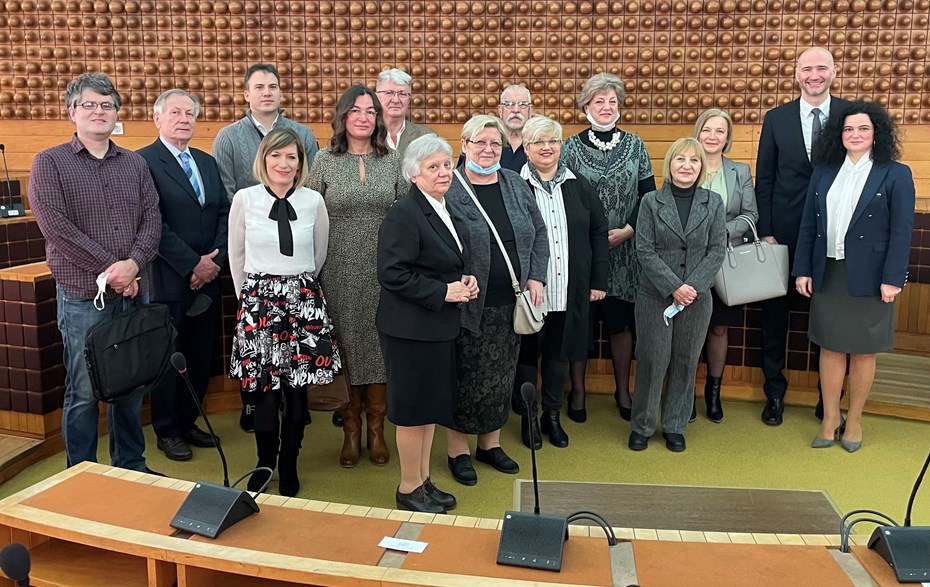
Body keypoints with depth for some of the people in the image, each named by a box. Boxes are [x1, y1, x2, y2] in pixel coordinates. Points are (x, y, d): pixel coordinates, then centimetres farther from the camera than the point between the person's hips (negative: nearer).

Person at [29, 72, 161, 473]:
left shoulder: (134, 164, 11)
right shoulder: (49, 163, 0)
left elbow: (152, 219, 4)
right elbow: (55, 225, -10)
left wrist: (133, 264, -13)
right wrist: (108, 269, -14)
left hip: (135, 293, 4)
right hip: (82, 297, -4)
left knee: (131, 384, 12)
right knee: (83, 391, 3)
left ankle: (131, 465, 27)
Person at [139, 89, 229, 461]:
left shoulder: (207, 162, 15)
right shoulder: (143, 162, -7)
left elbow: (224, 215, 10)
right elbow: (153, 225, -14)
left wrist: (214, 260, -4)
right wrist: (193, 265, -15)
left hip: (207, 278, 6)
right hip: (168, 281, -6)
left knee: (201, 357, 11)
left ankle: (187, 421, 27)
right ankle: (167, 431, 20)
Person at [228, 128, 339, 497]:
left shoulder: (313, 201, 0)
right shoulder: (244, 199, -1)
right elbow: (236, 256, 8)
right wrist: (251, 296, 12)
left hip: (305, 300, 1)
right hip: (258, 300, -1)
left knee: (298, 389, 3)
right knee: (263, 389, -2)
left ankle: (289, 466, 22)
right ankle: (265, 463, 21)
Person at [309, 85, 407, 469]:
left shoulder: (392, 162, 5)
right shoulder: (324, 161, 1)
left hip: (383, 268, 1)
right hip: (340, 269, -1)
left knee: (379, 343, 4)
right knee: (345, 344, 3)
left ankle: (376, 429, 18)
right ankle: (351, 429, 17)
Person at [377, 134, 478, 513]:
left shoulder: (444, 210, 11)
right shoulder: (404, 214, -17)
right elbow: (392, 273, -23)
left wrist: (465, 282, 2)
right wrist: (443, 292, -20)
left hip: (440, 326, 9)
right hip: (412, 328, -9)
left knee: (432, 406, 17)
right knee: (414, 410, 3)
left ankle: (424, 481, 31)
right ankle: (409, 489, 20)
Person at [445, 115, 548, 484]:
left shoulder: (516, 185, 8)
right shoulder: (448, 189, -8)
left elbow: (539, 233, 12)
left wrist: (536, 278, 2)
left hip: (511, 302, 5)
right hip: (470, 305, -5)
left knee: (502, 377, 15)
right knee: (466, 378, 5)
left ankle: (490, 443, 32)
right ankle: (458, 449, 22)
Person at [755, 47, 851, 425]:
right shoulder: (776, 119, 2)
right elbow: (764, 180, 3)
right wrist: (765, 232, -3)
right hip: (784, 235, 1)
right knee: (775, 316, 9)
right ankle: (774, 394, 25)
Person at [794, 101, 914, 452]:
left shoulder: (896, 174, -3)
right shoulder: (823, 172, 7)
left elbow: (901, 231, -7)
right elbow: (808, 224, 7)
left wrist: (892, 279, -13)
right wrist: (802, 270, 1)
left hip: (869, 277, -3)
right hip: (827, 274, 3)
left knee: (863, 352, 8)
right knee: (830, 348, 9)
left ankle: (854, 420, 23)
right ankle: (830, 418, 21)